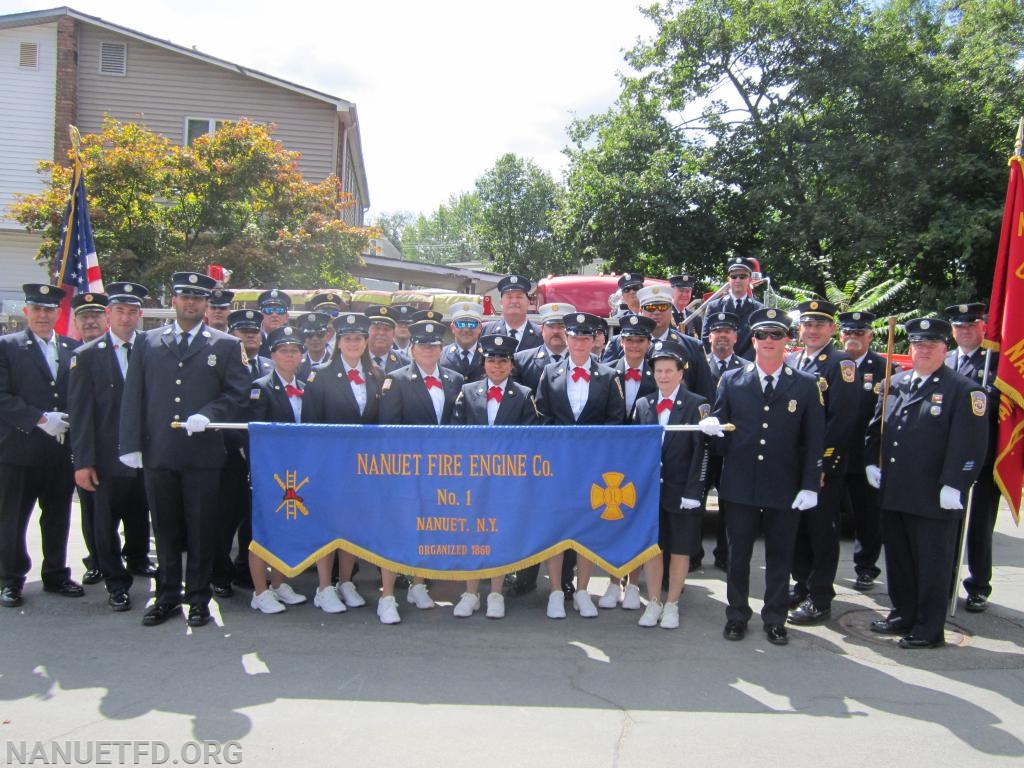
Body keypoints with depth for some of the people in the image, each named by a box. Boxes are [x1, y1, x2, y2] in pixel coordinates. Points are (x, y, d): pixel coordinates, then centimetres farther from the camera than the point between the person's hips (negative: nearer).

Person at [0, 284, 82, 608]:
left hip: (61, 450, 3)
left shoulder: (73, 348, 10)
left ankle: (56, 576, 25)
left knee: (58, 518, 11)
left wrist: (70, 422, -5)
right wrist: (41, 419, -15)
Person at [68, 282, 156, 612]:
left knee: (140, 517, 19)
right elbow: (80, 413, -4)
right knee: (106, 524, 6)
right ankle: (116, 583, 21)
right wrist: (83, 461, -9)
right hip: (108, 458, -2)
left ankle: (138, 561, 42)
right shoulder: (87, 356, -2)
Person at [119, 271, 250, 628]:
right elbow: (133, 396, 7)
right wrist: (131, 444, 0)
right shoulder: (148, 342, 11)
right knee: (165, 528, 11)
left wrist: (208, 415, -16)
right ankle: (167, 596, 23)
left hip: (203, 453, -2)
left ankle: (199, 597, 16)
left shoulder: (226, 345, 6)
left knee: (201, 529, 4)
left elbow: (237, 394, 1)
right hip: (157, 452, 2)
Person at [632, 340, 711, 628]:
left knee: (680, 549, 7)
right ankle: (653, 602, 23)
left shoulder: (697, 405, -5)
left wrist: (693, 492, -13)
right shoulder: (643, 405, 6)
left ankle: (672, 604, 21)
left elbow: (701, 452, -9)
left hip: (682, 492, -3)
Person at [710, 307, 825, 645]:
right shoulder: (731, 381, 3)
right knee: (738, 554, 10)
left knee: (779, 556, 10)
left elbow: (814, 440, 1)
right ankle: (737, 616, 25)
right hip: (739, 486, 1)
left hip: (785, 488, 0)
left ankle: (775, 619, 25)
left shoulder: (806, 385, 2)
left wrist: (809, 486, -5)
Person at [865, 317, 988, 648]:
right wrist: (871, 463, 6)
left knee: (932, 565, 4)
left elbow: (971, 443, -13)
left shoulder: (965, 390, -6)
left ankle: (929, 629, 16)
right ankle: (904, 615, 32)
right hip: (894, 493, 6)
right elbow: (876, 426, 17)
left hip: (934, 499, -6)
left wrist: (953, 485, -18)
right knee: (898, 558, 16)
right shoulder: (895, 383, 11)